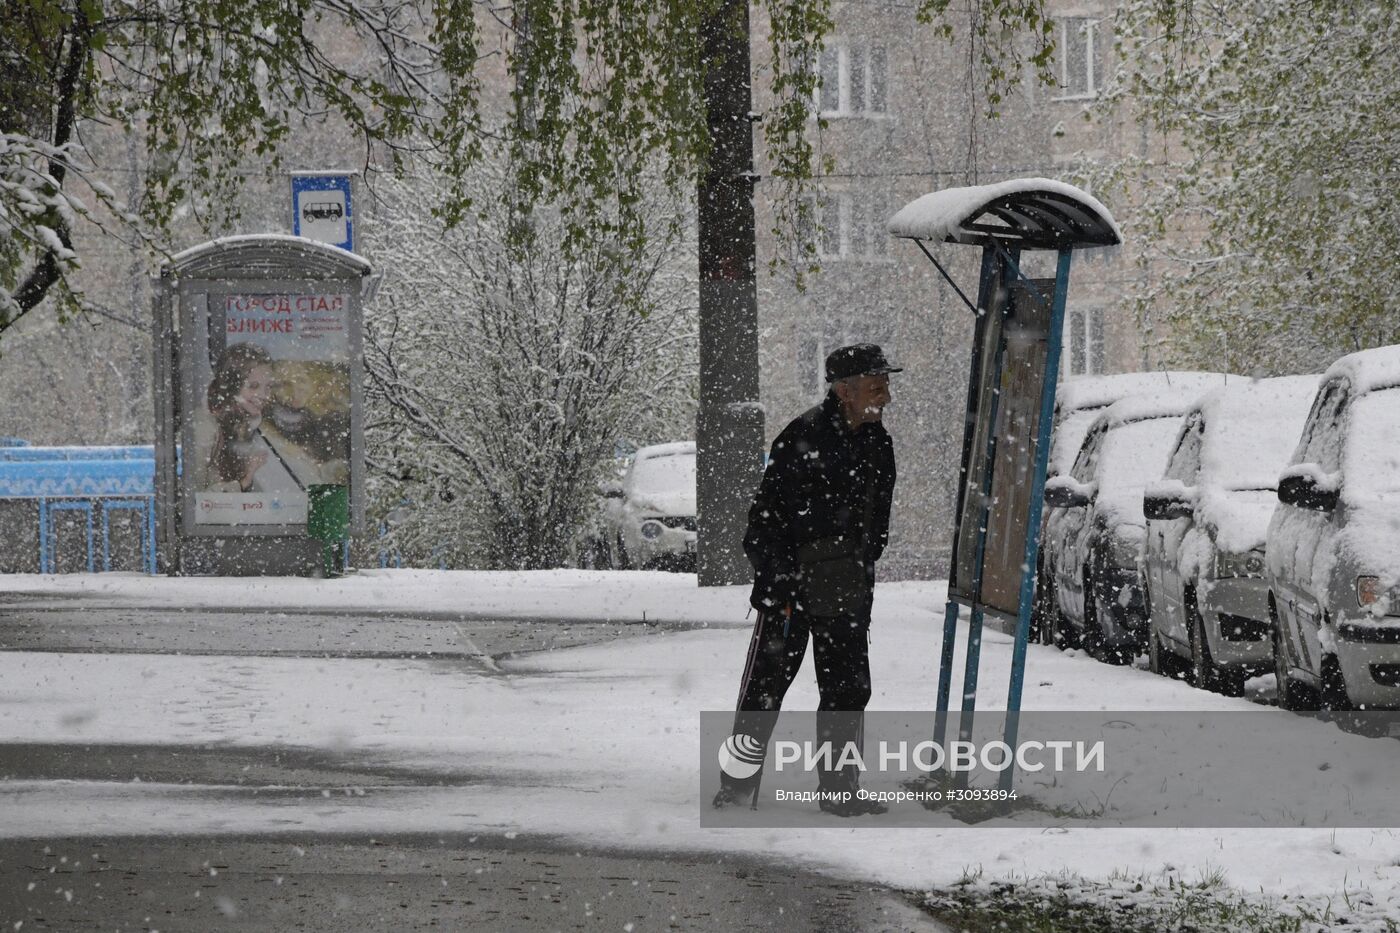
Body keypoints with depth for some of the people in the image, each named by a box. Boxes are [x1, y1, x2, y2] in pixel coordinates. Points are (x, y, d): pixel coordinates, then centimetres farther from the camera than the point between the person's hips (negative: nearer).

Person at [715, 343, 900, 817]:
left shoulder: (877, 445, 10)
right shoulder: (804, 437, -14)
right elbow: (768, 513, -14)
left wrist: (865, 573, 19)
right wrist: (775, 579, -17)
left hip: (847, 588, 6)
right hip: (792, 578, -6)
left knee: (849, 687, 5)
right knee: (767, 682, -1)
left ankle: (839, 789, 12)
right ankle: (737, 782, 9)